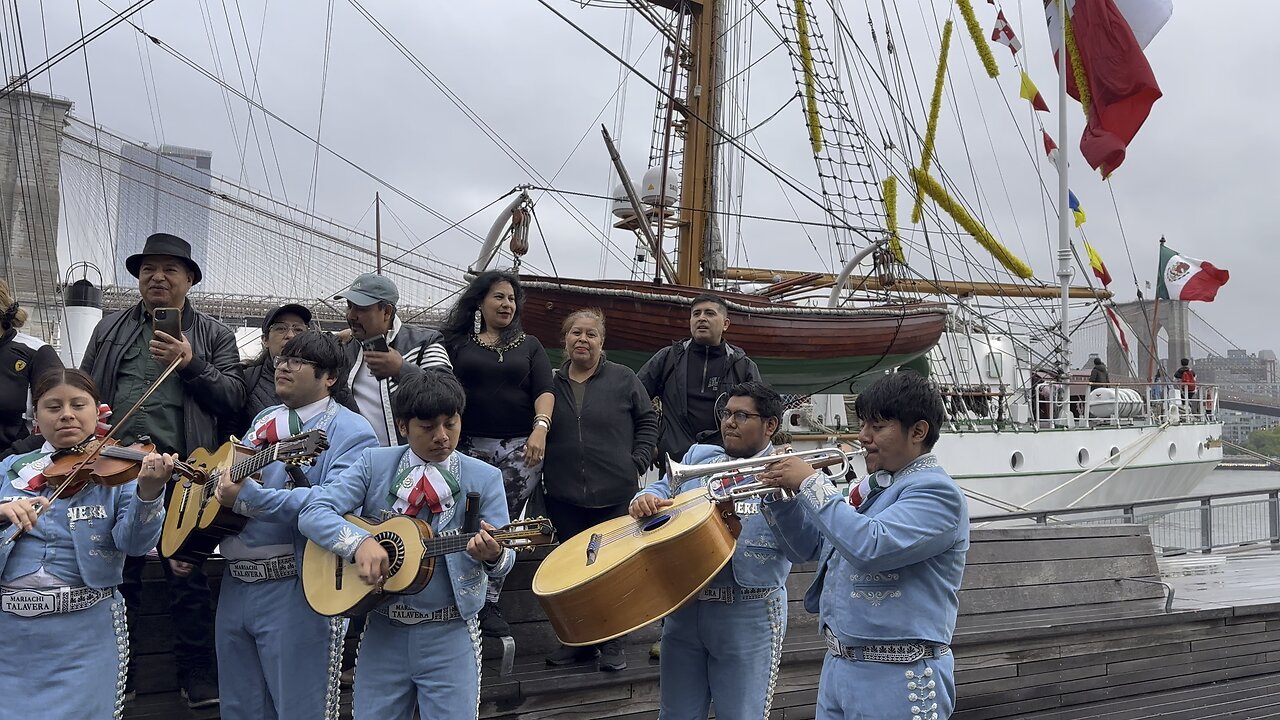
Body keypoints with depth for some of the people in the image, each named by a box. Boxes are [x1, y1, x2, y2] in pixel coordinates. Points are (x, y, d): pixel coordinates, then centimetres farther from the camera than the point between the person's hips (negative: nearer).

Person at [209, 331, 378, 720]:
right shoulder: (264, 421, 17)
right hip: (236, 584, 8)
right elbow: (227, 476, 26)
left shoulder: (350, 433, -9)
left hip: (298, 588, -8)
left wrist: (247, 497, -27)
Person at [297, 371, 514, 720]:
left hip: (450, 637, -1)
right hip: (383, 631, 1)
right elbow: (313, 513, -7)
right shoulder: (375, 464, 0)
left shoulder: (484, 478, -2)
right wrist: (359, 542, -25)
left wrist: (493, 555, -31)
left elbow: (504, 557, -6)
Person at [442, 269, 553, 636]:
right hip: (472, 447, -1)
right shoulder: (457, 344, 12)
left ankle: (487, 603, 6)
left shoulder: (529, 346, 15)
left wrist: (540, 428, -15)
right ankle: (480, 604, 3)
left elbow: (544, 390, 3)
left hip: (521, 448, 1)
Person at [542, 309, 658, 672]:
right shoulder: (551, 384, 7)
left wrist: (637, 464, -3)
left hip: (615, 495, -2)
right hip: (564, 496, 2)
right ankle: (580, 640, 22)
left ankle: (612, 643, 16)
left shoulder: (623, 379, 1)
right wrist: (543, 474, 7)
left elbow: (647, 421, 6)